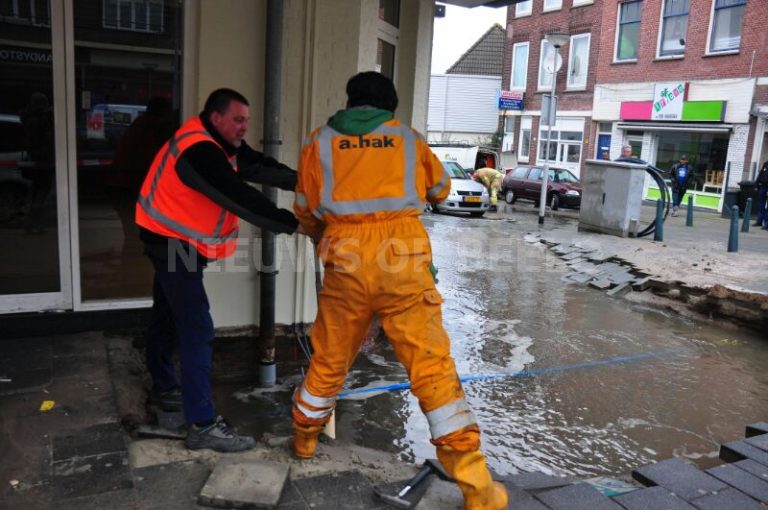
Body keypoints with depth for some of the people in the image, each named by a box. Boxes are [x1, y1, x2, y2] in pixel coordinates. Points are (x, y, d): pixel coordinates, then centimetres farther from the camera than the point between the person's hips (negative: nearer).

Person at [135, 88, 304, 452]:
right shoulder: (199, 151, -26)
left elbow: (259, 167, 0)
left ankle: (164, 388, 40)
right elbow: (240, 197, -32)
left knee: (168, 316, 22)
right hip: (173, 243, -11)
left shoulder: (222, 143, 5)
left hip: (176, 242, 11)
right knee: (197, 329, -14)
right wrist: (290, 224, -31)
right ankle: (203, 425, -11)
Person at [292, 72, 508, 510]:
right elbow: (441, 189, 29)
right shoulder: (407, 138, 15)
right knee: (433, 368, 1)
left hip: (347, 263, 1)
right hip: (403, 261, -1)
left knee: (329, 360, 20)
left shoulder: (321, 140, 14)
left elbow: (305, 210, 18)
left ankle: (304, 438, 42)